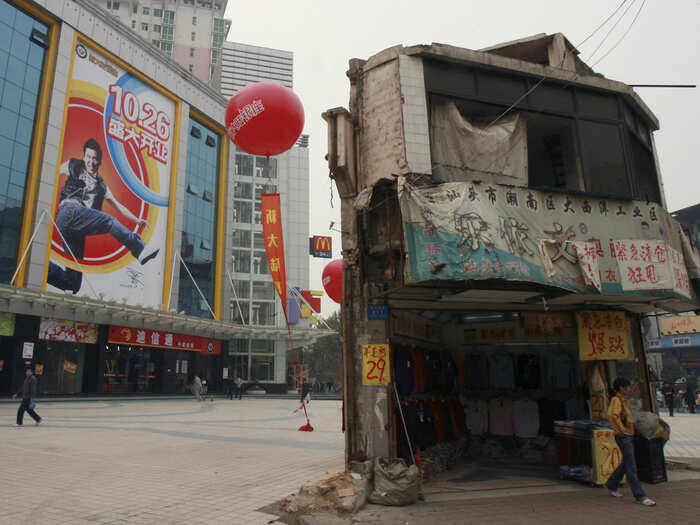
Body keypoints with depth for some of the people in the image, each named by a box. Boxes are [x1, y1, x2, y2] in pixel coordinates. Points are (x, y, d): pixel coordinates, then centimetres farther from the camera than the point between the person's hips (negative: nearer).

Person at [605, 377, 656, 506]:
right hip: (623, 437, -10)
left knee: (626, 464, 17)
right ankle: (640, 496, -1)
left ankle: (612, 485, 31)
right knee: (631, 467, -5)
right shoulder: (616, 400, -15)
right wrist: (621, 429, -24)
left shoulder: (624, 400, 15)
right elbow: (612, 415, -32)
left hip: (629, 435, 10)